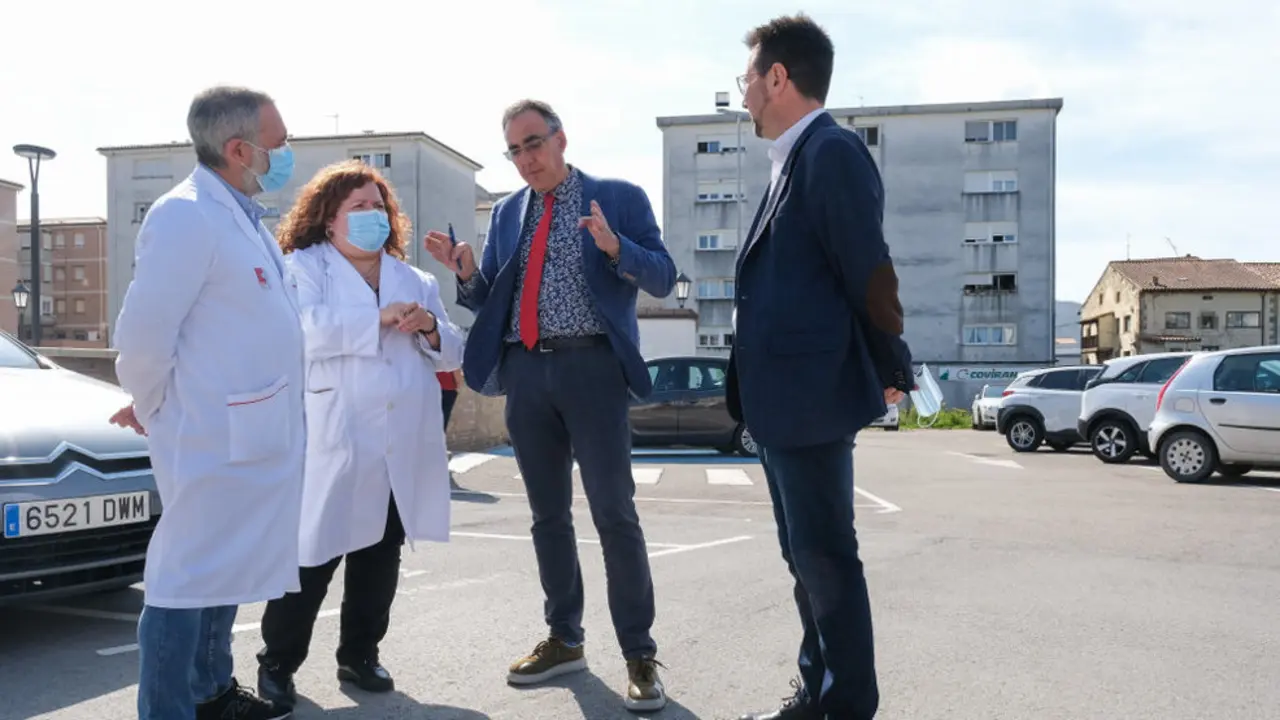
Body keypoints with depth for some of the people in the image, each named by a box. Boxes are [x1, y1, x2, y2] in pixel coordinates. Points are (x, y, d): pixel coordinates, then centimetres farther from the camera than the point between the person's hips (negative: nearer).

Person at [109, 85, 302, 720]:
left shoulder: (242, 216, 13)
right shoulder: (186, 216, -17)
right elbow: (144, 334, -19)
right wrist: (155, 412, -4)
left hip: (252, 435, 9)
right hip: (213, 438, -9)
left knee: (225, 571, 19)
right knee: (187, 579, 2)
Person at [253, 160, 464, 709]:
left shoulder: (415, 280, 19)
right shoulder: (303, 267, 3)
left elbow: (451, 354, 14)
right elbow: (304, 328, -17)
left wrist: (430, 328, -7)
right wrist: (380, 318, -20)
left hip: (403, 448, 5)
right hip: (332, 444, -5)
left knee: (380, 559, 12)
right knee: (313, 558, -1)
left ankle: (360, 655, 28)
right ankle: (277, 662, 17)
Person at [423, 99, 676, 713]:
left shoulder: (618, 197, 2)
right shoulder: (506, 212, 15)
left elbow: (663, 278, -4)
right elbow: (490, 301, 15)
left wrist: (615, 248, -22)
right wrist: (468, 273, -6)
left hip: (590, 367, -5)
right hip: (524, 371, 5)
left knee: (614, 513, -4)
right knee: (547, 514, 12)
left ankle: (639, 655, 7)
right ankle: (564, 640, 26)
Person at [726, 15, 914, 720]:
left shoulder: (832, 151, -13)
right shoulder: (795, 160, 17)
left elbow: (870, 272, -14)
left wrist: (891, 371, -3)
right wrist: (758, 386, 16)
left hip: (813, 394, -10)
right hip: (782, 398, 10)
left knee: (826, 558, 1)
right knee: (805, 556, 17)